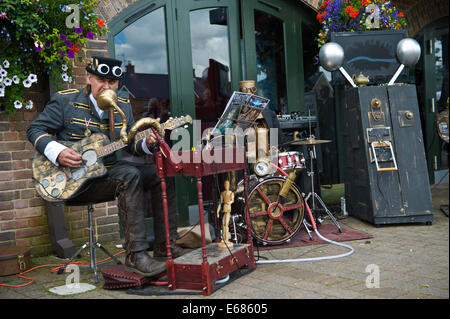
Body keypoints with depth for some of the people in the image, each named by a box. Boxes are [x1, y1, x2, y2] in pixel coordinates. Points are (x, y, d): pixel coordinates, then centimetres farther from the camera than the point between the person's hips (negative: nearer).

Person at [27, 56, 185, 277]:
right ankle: (135, 255, -31)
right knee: (130, 175, -31)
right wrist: (57, 153, -19)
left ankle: (164, 245, -3)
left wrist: (147, 143, -10)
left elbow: (131, 144, 14)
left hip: (108, 170, 7)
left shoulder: (123, 107, 11)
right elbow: (35, 129, -1)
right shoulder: (64, 101, -4)